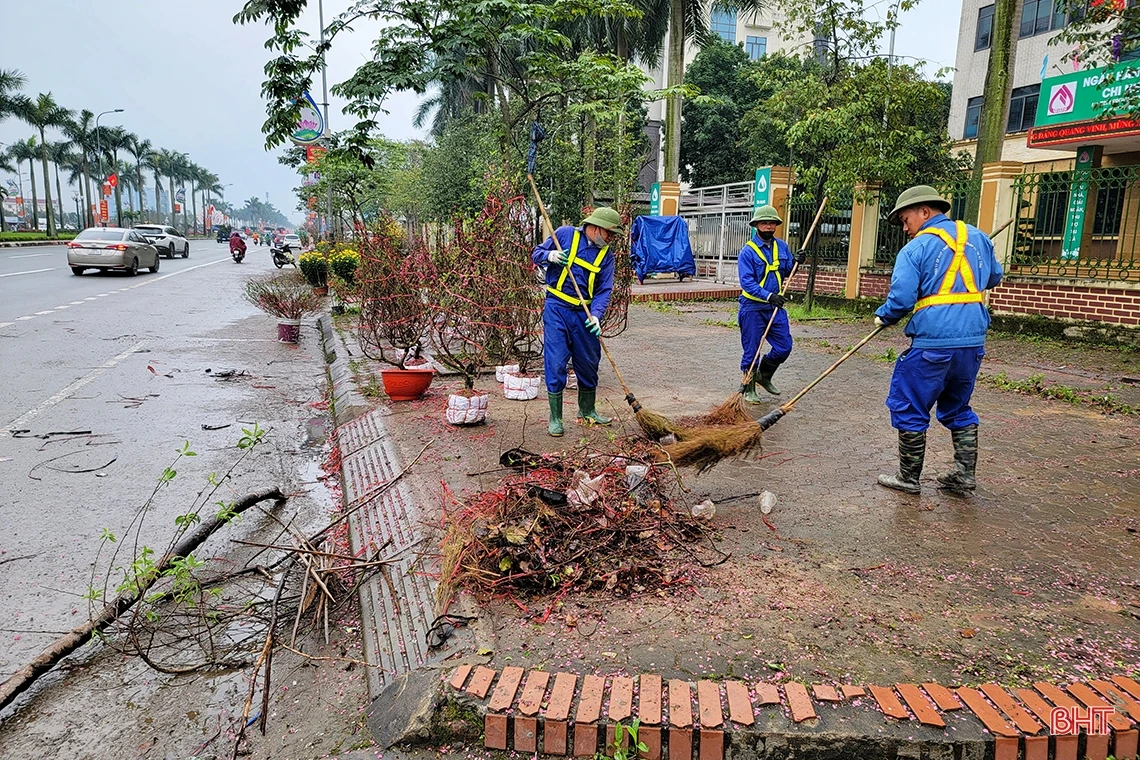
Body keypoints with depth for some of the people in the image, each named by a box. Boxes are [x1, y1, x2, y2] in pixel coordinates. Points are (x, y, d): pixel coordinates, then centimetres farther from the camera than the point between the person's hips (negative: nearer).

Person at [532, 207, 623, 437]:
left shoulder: (606, 254, 5)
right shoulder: (565, 234, -2)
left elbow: (603, 290, -1)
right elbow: (536, 254, 5)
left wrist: (596, 315, -18)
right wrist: (550, 256, -18)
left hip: (584, 313, 4)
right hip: (556, 308, -4)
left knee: (589, 364, 11)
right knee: (555, 363, -6)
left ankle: (587, 411, 31)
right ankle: (555, 418, 5)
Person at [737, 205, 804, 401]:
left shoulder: (781, 246, 7)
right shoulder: (748, 251, -11)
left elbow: (787, 273, 16)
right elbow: (747, 282, -19)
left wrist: (794, 263, -6)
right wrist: (768, 296, -30)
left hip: (776, 308, 6)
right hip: (753, 308, -5)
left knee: (784, 347, 7)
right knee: (751, 350, 3)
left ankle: (764, 375, 31)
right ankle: (748, 389, 18)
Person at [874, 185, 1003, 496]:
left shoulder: (915, 249, -7)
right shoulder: (977, 237, 11)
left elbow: (900, 300, -14)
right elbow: (994, 278, 24)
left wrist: (883, 316, 5)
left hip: (933, 343, -7)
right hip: (973, 341, 7)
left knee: (909, 409, 6)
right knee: (958, 408, 21)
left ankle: (909, 477, 13)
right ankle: (964, 476, 22)